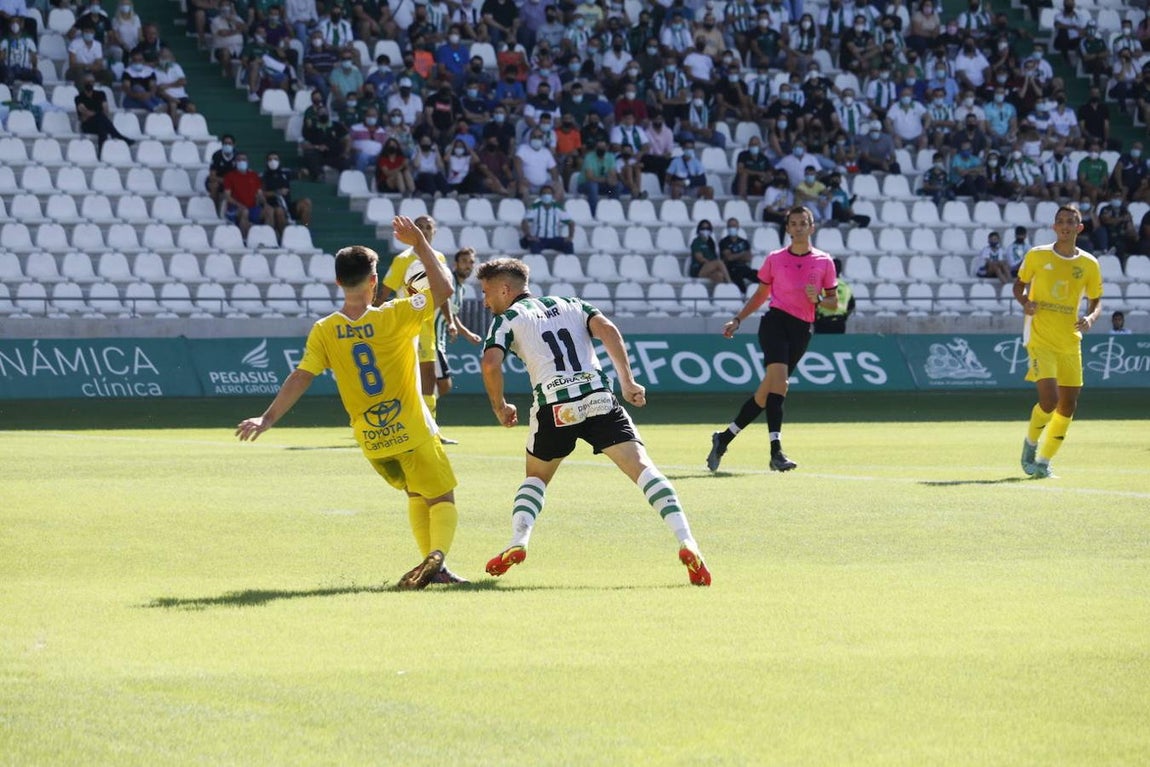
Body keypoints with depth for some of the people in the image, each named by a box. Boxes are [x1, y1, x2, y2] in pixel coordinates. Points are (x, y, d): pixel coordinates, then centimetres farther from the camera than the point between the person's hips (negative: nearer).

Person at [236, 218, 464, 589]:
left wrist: (267, 418, -7)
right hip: (413, 433, -4)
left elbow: (300, 378, -10)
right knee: (442, 499, 4)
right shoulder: (394, 317, -14)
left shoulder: (324, 331, -6)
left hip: (371, 441, 4)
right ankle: (437, 554, -23)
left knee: (416, 494, 25)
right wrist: (419, 243, -7)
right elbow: (444, 288, -12)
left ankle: (431, 565, 17)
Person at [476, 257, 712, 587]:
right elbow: (607, 329, 7)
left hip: (554, 408, -1)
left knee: (535, 476, 24)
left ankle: (518, 543, 3)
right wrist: (627, 381, 4)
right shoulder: (570, 305, 26)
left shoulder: (506, 320, 16)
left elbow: (491, 364, -3)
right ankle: (686, 542, -24)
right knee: (642, 467, -7)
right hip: (600, 398, 1)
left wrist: (500, 407, 13)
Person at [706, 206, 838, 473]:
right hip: (775, 320, -2)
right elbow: (761, 294, 19)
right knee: (779, 378, -24)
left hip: (802, 329, 2)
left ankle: (724, 438, 20)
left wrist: (818, 300, -8)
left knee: (768, 389, 4)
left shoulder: (824, 262, 9)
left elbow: (834, 301, 13)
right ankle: (776, 451, -29)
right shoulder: (774, 259, 8)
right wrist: (738, 320, 12)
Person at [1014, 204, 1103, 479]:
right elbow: (1019, 284, 12)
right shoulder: (1036, 256, -2)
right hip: (1040, 339, -3)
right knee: (1049, 399, -18)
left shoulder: (1089, 264, 3)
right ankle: (1030, 444, 11)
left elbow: (1096, 301, 11)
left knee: (1068, 405, 3)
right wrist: (1024, 302, -9)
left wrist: (1091, 317, -11)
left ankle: (1043, 460, 21)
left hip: (1070, 342, 3)